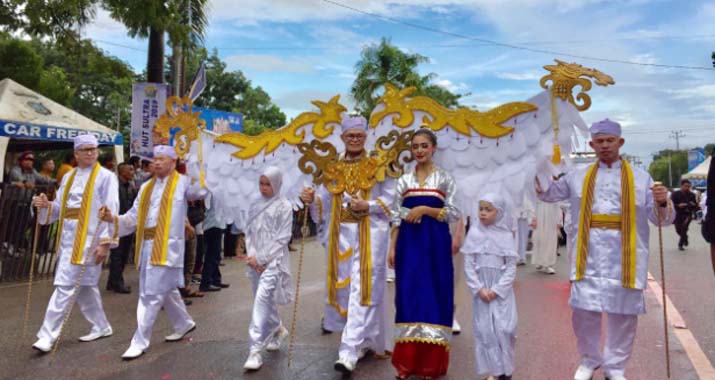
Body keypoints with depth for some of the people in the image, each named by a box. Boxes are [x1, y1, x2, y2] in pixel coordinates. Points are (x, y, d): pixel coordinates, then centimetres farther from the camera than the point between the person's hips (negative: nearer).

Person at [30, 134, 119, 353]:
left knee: (64, 286, -7)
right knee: (84, 286, 14)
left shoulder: (105, 177, -7)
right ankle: (101, 327, 27)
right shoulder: (68, 177, 14)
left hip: (86, 240, -7)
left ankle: (48, 335, 0)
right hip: (67, 238, 7)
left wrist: (105, 242, -19)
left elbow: (111, 211, -13)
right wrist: (46, 205, -6)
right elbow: (60, 208, 17)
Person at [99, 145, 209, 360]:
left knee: (151, 294, -5)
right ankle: (183, 324, 39)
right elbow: (134, 217, 13)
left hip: (167, 247, -7)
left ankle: (140, 342, 5)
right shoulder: (146, 187, 15)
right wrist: (113, 218, -3)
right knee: (166, 290, 19)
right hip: (146, 246, 7)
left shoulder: (182, 183, -1)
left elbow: (203, 190, -14)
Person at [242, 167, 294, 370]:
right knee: (264, 300, 15)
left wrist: (261, 258, -12)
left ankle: (256, 350, -13)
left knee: (262, 299, -15)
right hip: (255, 261, 6)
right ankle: (277, 329, 41)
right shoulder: (255, 205, 11)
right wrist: (252, 256, -5)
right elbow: (249, 232, 10)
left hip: (274, 260, -6)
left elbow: (282, 238, -9)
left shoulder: (284, 206, -5)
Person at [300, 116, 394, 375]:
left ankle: (349, 352, -11)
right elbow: (324, 202, 3)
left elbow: (390, 198, -3)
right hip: (341, 234, 4)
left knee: (362, 289, -9)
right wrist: (311, 199, -18)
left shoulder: (377, 165, 2)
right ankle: (364, 341, 25)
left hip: (369, 234, -4)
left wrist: (368, 206, -18)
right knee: (345, 287, 8)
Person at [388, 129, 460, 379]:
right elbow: (396, 217, 8)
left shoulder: (445, 179, 3)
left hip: (435, 243, -2)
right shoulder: (404, 181, 10)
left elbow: (454, 213, -4)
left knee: (434, 296, 0)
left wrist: (425, 210, -14)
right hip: (409, 243, 2)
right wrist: (392, 247, 2)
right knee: (409, 297, 3)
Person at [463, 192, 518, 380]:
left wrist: (496, 290, -12)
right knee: (484, 329, 3)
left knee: (504, 329, -4)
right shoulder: (474, 233, -3)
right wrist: (479, 288, -10)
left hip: (502, 290, -1)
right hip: (481, 290, 1)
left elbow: (511, 267, -5)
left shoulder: (506, 236, -5)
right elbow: (468, 265, -2)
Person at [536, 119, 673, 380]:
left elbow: (660, 219, 6)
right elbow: (547, 193, 22)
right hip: (589, 255, 1)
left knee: (622, 313, 5)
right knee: (583, 311, 1)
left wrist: (662, 203, -16)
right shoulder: (578, 177, 12)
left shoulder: (640, 178, 7)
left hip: (624, 257, 0)